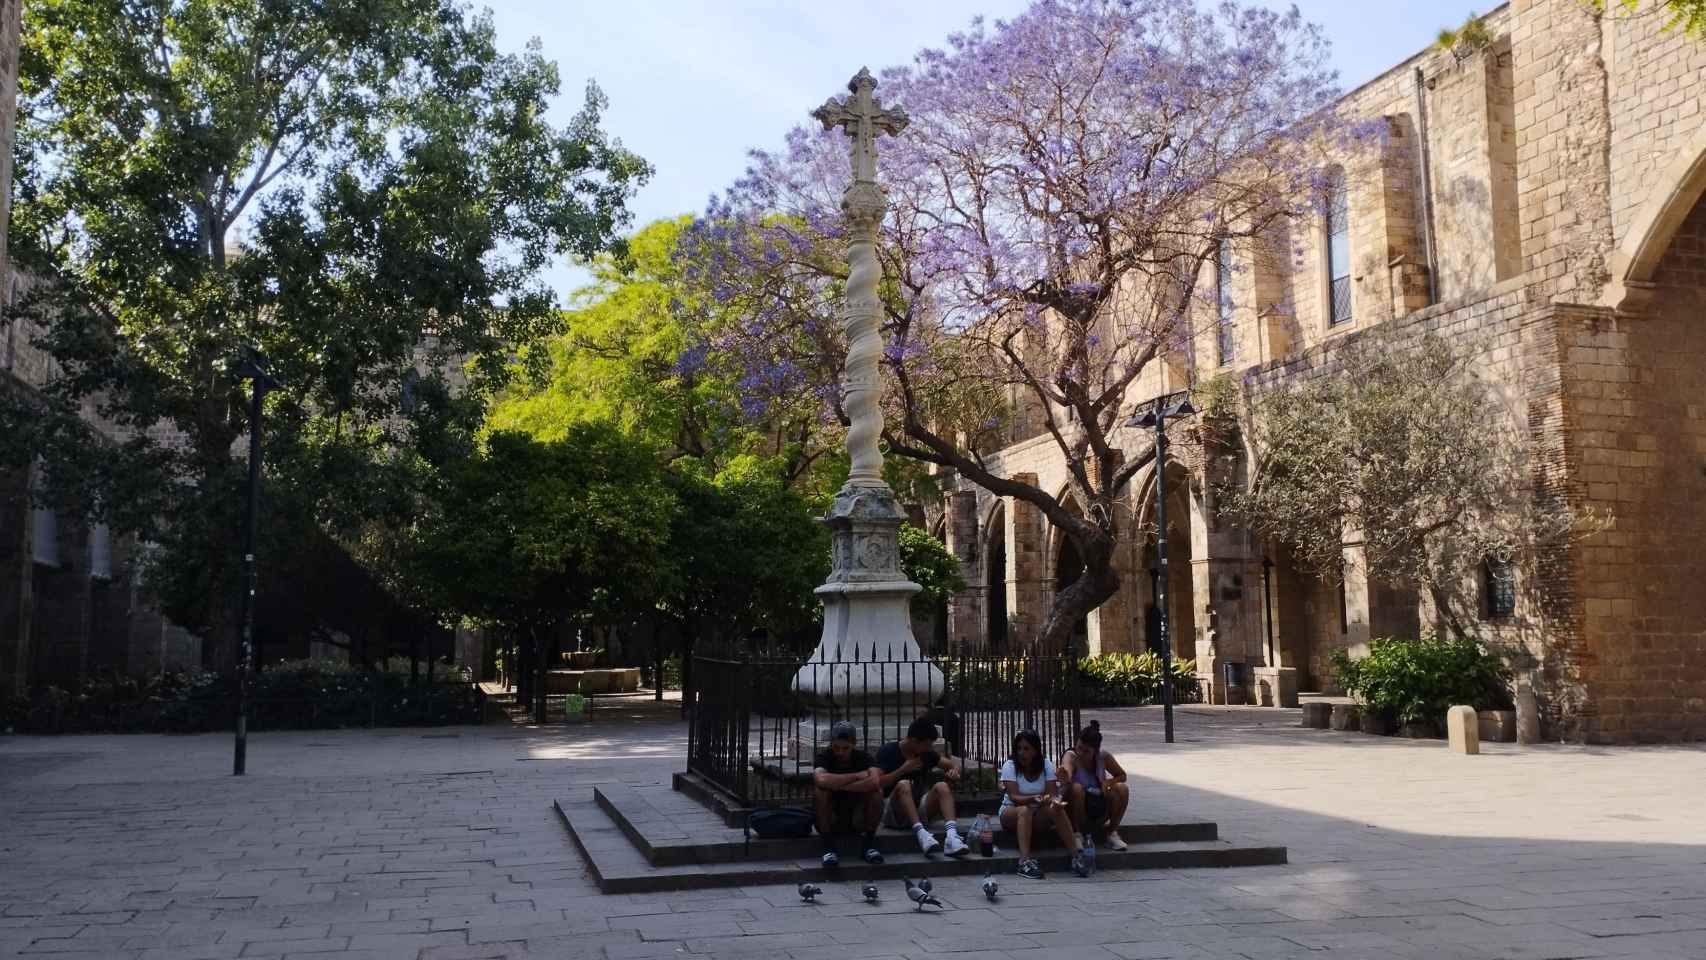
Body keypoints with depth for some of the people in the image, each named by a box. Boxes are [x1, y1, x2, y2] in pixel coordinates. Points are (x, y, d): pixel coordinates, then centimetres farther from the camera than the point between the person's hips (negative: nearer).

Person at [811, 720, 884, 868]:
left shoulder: (863, 757, -8)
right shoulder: (824, 756, -12)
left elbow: (875, 781, -31)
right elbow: (821, 780, -37)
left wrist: (838, 785, -28)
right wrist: (857, 776, -27)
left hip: (857, 819, 1)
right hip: (829, 822, -1)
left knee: (876, 791, -23)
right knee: (820, 791, -28)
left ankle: (870, 842, -9)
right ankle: (828, 845, -19)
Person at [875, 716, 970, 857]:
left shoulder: (926, 753, 8)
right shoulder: (888, 751, -6)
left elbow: (953, 763, 9)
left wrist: (954, 770, -14)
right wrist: (903, 769, -17)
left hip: (919, 810, 4)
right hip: (894, 814, -4)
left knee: (942, 786, -20)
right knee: (903, 785, -32)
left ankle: (951, 835, -42)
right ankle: (920, 832, -49)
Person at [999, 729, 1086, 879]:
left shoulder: (1046, 765, -2)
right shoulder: (1010, 766, -11)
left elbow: (1051, 793, -11)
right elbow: (1014, 797, -20)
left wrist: (1054, 800, -35)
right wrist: (1033, 798, -39)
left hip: (1039, 812, 2)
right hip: (1012, 811, -2)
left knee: (1056, 809, -29)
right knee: (1025, 811, -37)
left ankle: (1076, 855, -31)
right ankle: (1025, 860, -46)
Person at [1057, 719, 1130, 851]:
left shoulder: (1103, 756, -10)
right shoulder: (1071, 756, -22)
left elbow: (1121, 776, 4)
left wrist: (1108, 782, -18)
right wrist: (1064, 779, -70)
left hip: (1099, 808, 3)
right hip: (1077, 808, -3)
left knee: (1122, 789, -21)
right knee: (1076, 788, -34)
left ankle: (1111, 832, -2)